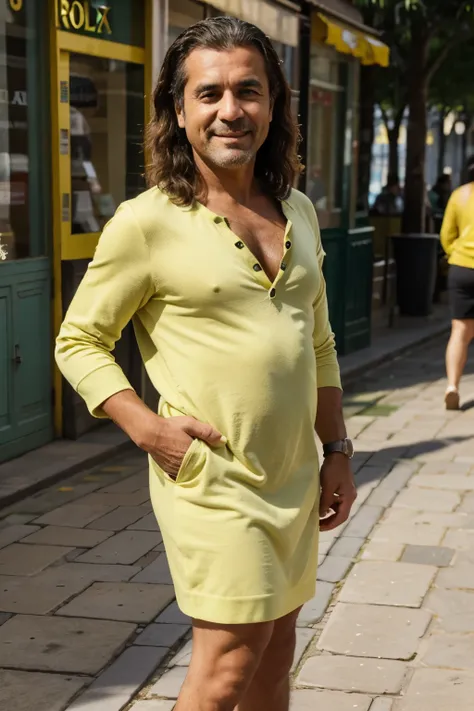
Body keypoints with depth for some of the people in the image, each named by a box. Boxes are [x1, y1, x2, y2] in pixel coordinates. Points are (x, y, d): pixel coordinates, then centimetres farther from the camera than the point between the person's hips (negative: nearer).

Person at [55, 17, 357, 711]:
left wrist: (337, 451, 13)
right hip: (210, 479, -6)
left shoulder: (297, 213, 9)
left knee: (276, 652, 16)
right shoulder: (147, 223, -10)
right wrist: (147, 426, -16)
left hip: (293, 481, 7)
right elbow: (79, 340, -4)